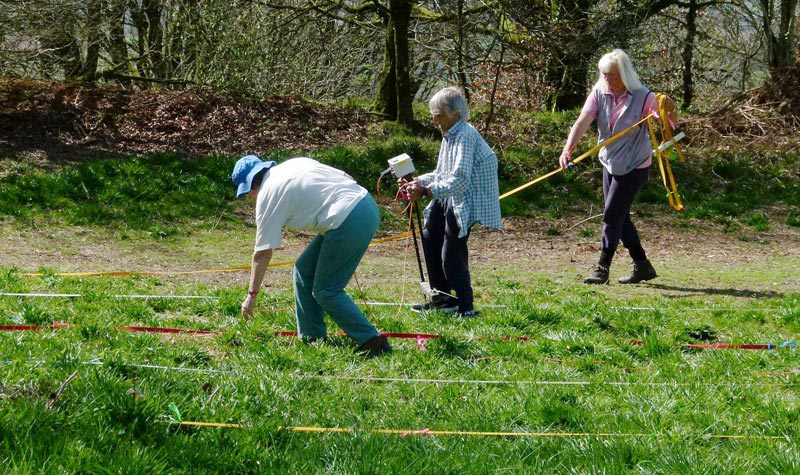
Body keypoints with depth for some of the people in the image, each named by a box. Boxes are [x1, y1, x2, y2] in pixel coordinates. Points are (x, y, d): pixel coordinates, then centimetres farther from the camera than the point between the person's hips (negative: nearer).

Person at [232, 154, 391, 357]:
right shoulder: (294, 164, 19)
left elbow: (263, 253, 0)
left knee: (325, 291, 2)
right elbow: (345, 177, 17)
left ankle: (372, 342, -1)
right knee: (304, 270, 18)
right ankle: (311, 337, 23)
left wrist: (252, 294, 10)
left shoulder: (267, 195, -3)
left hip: (350, 222, -9)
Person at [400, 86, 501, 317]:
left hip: (468, 199, -11)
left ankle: (465, 307, -4)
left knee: (452, 253, -13)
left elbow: (459, 180, -27)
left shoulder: (465, 136, -21)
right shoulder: (450, 135, 10)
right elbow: (441, 174, 17)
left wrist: (426, 191, -28)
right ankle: (443, 297, 23)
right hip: (450, 197, 11)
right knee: (430, 236, 12)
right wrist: (417, 182, 4)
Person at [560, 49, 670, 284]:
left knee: (612, 215, -9)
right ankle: (642, 266, 24)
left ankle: (602, 269, -1)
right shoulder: (599, 93, -6)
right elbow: (583, 121, -18)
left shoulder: (643, 97, -16)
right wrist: (568, 149, -32)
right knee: (620, 216, 12)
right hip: (610, 163, 6)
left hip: (634, 166, -6)